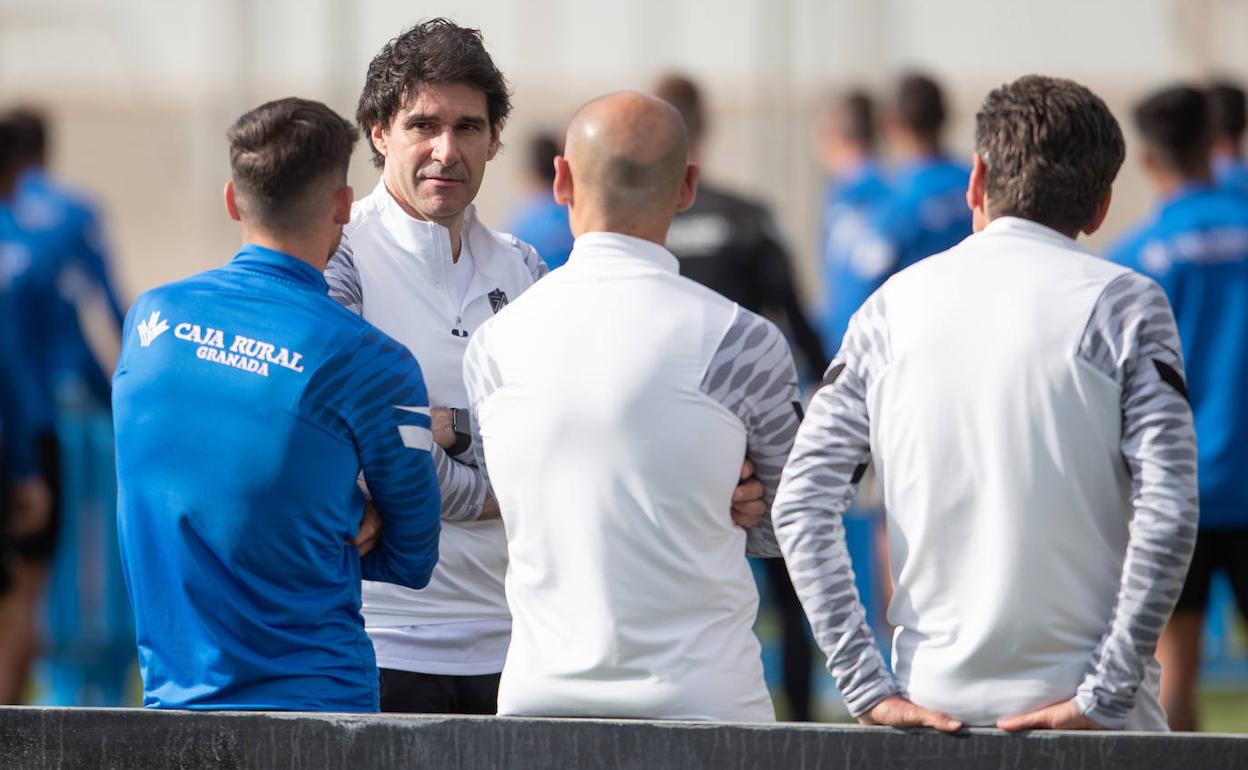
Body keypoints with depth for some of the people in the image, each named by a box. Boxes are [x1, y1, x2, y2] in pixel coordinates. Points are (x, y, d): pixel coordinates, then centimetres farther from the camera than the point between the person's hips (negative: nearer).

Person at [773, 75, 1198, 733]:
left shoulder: (895, 303, 8)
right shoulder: (1123, 305, -1)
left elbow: (801, 504, 2)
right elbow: (1167, 514, -12)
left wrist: (866, 688, 1)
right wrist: (1104, 695, -9)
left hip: (934, 703, 3)